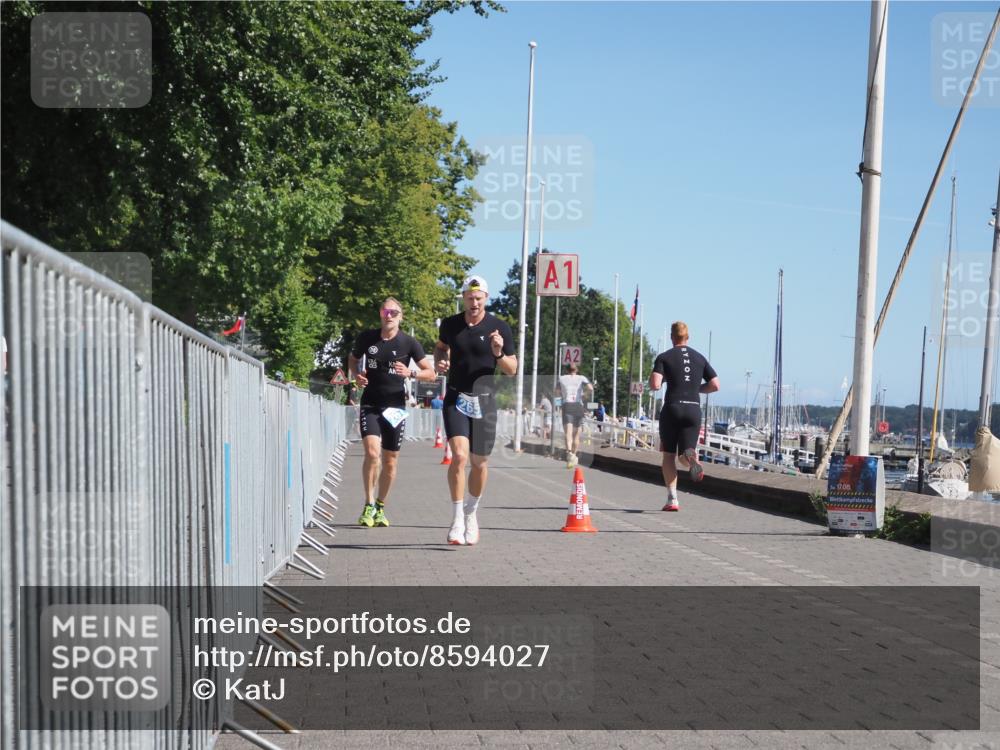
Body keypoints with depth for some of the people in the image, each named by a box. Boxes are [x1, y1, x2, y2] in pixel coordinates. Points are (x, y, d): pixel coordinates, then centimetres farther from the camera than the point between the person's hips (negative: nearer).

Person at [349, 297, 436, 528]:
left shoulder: (409, 343, -4)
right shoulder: (366, 338, -1)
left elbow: (431, 373, -1)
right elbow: (352, 359, 18)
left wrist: (410, 373, -20)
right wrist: (356, 375, -3)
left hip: (395, 407, 1)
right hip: (370, 404, -1)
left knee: (390, 461, 7)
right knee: (372, 452, -20)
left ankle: (380, 508, 24)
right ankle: (369, 505, -8)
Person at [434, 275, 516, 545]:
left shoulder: (500, 328, -3)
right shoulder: (450, 324, 3)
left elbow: (512, 369, 1)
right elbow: (441, 346, 24)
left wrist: (499, 354, -19)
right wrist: (439, 361, 2)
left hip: (484, 400, 0)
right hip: (456, 398, 0)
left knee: (479, 463, 9)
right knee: (459, 455, -18)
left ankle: (471, 513, 33)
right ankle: (457, 520, -12)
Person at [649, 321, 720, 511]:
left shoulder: (664, 357, 0)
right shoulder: (699, 358, 11)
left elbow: (655, 385, -13)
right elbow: (715, 385, 7)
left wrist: (651, 377, 10)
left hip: (672, 408, -2)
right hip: (694, 409, 2)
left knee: (669, 455, 11)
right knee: (687, 451, 8)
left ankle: (672, 499, 3)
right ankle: (692, 457, -32)